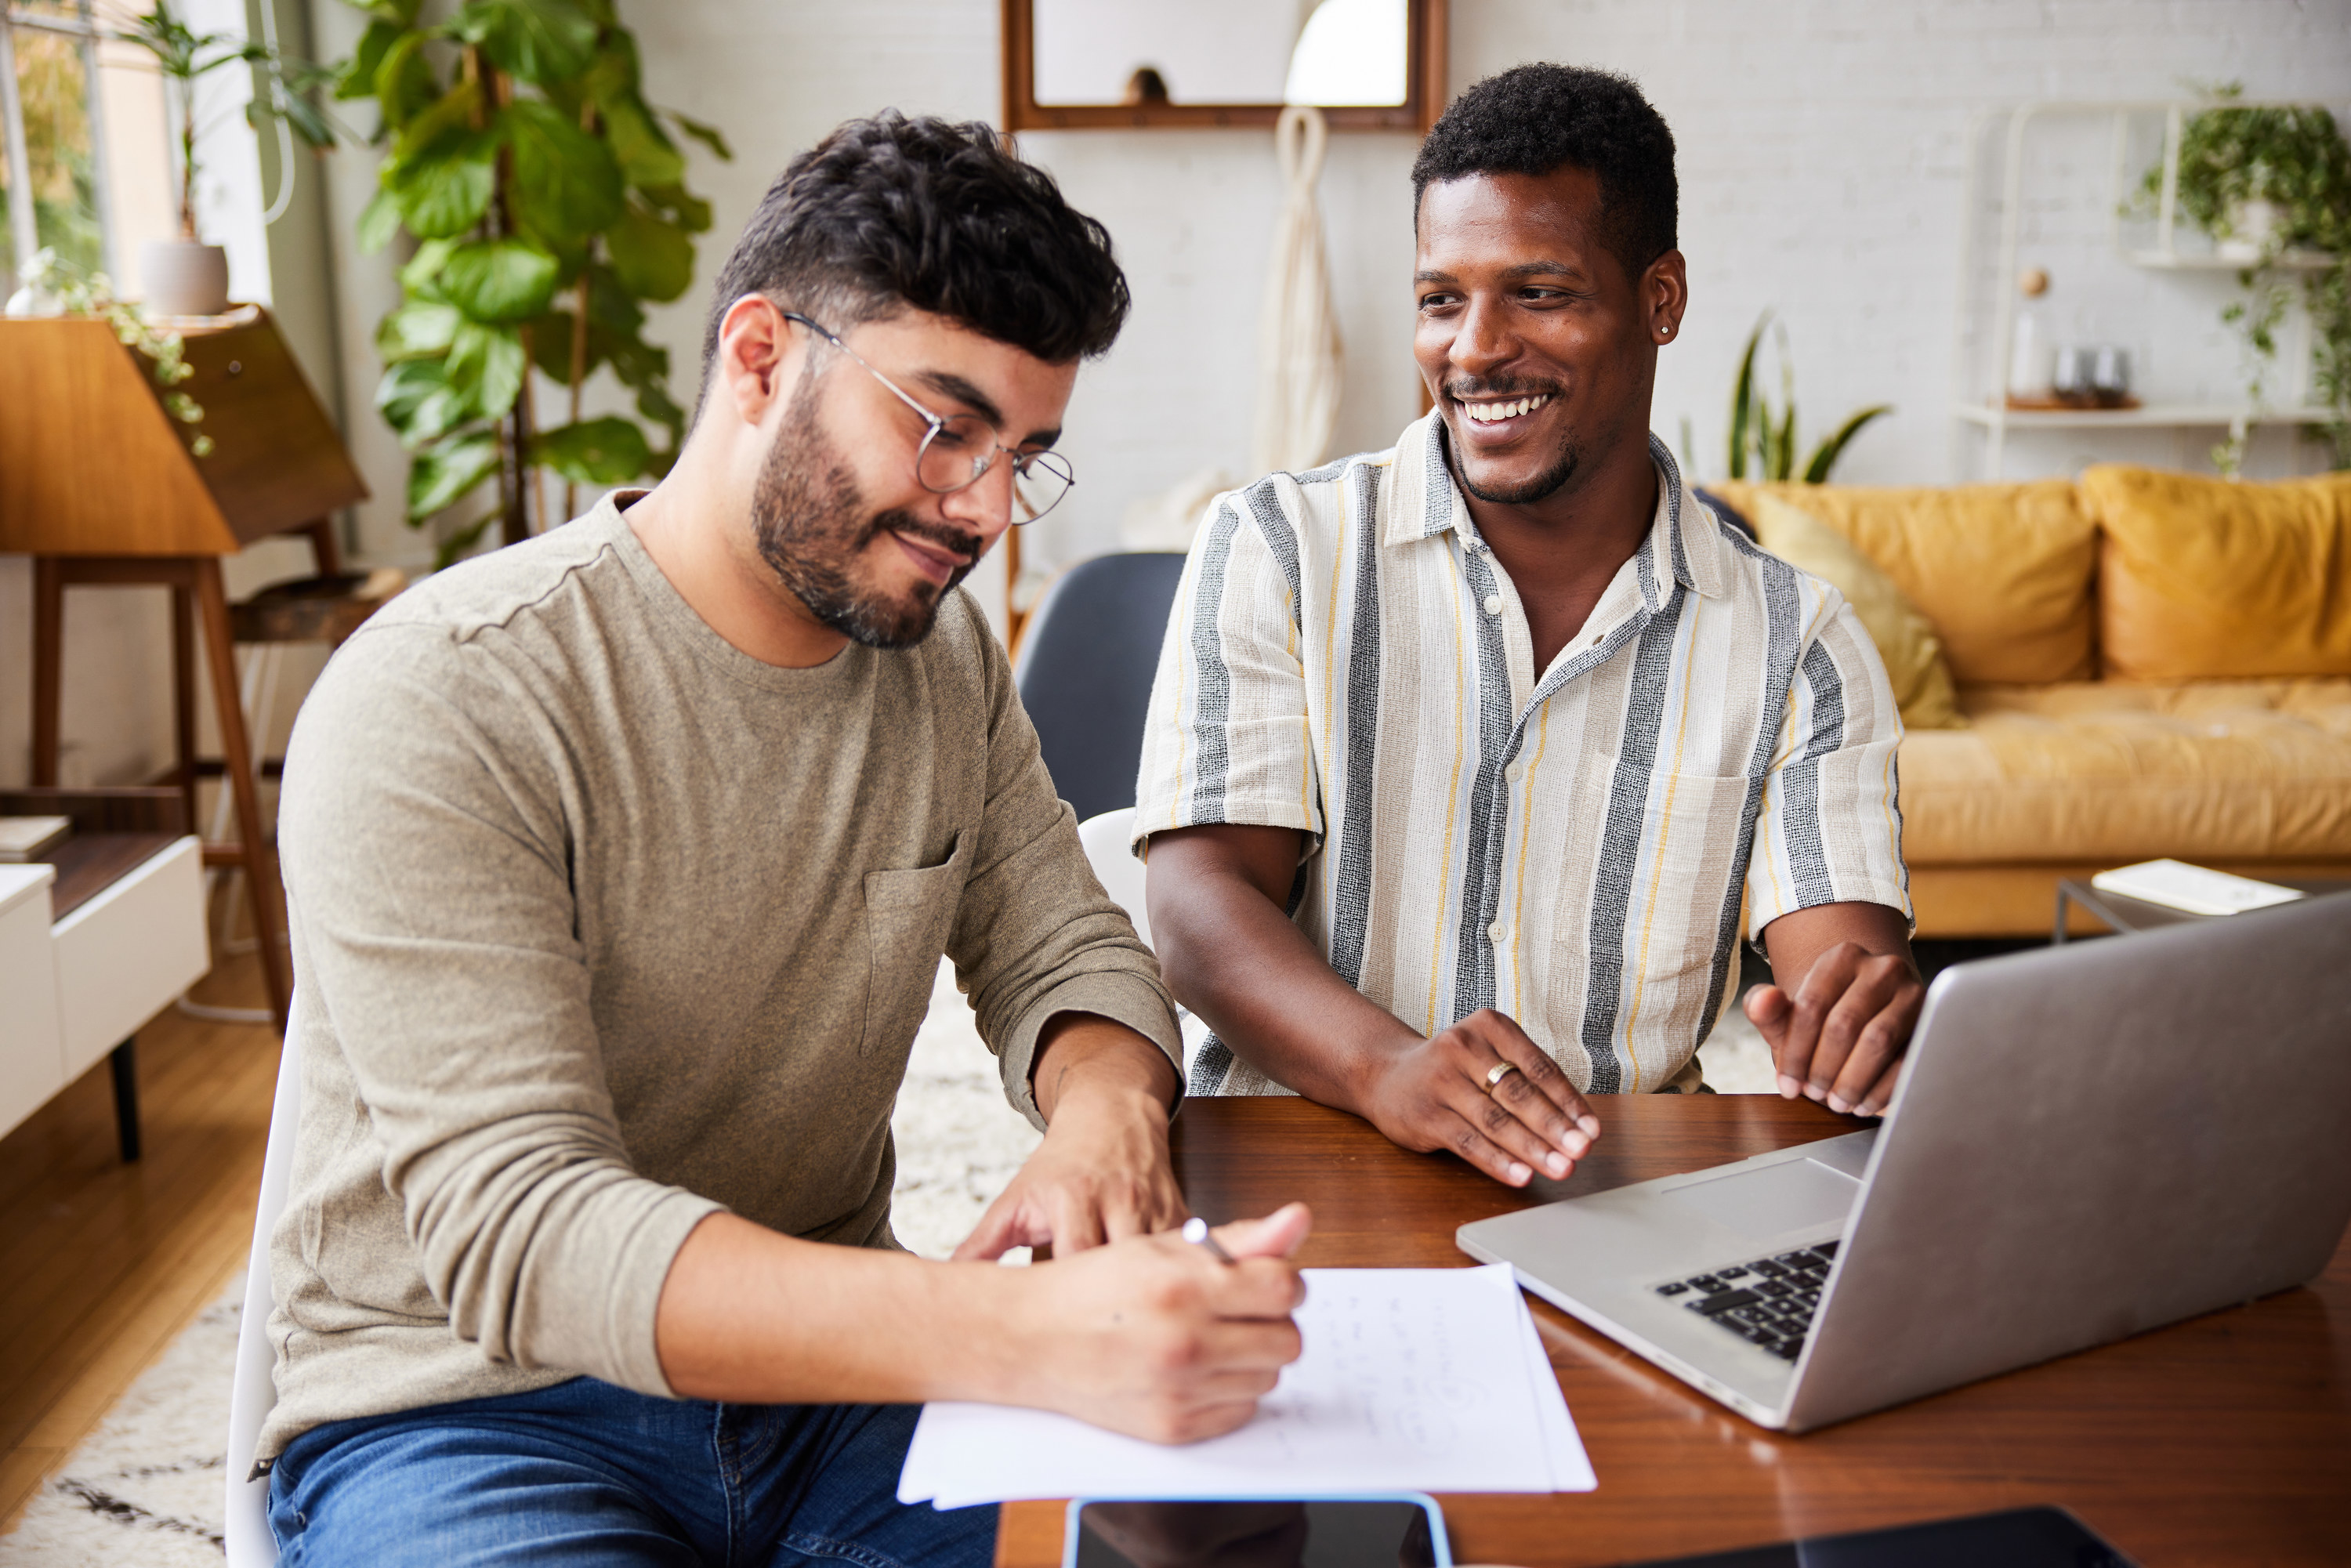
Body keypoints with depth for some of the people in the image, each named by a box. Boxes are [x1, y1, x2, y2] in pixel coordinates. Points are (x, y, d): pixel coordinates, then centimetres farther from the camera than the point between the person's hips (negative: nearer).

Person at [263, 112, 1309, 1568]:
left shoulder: (948, 655, 4)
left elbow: (1065, 950, 8)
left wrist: (1103, 1113, -19)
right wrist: (1023, 1330, -42)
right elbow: (521, 1233, -27)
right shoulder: (439, 707, -19)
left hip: (825, 1362, 5)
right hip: (472, 1412, -5)